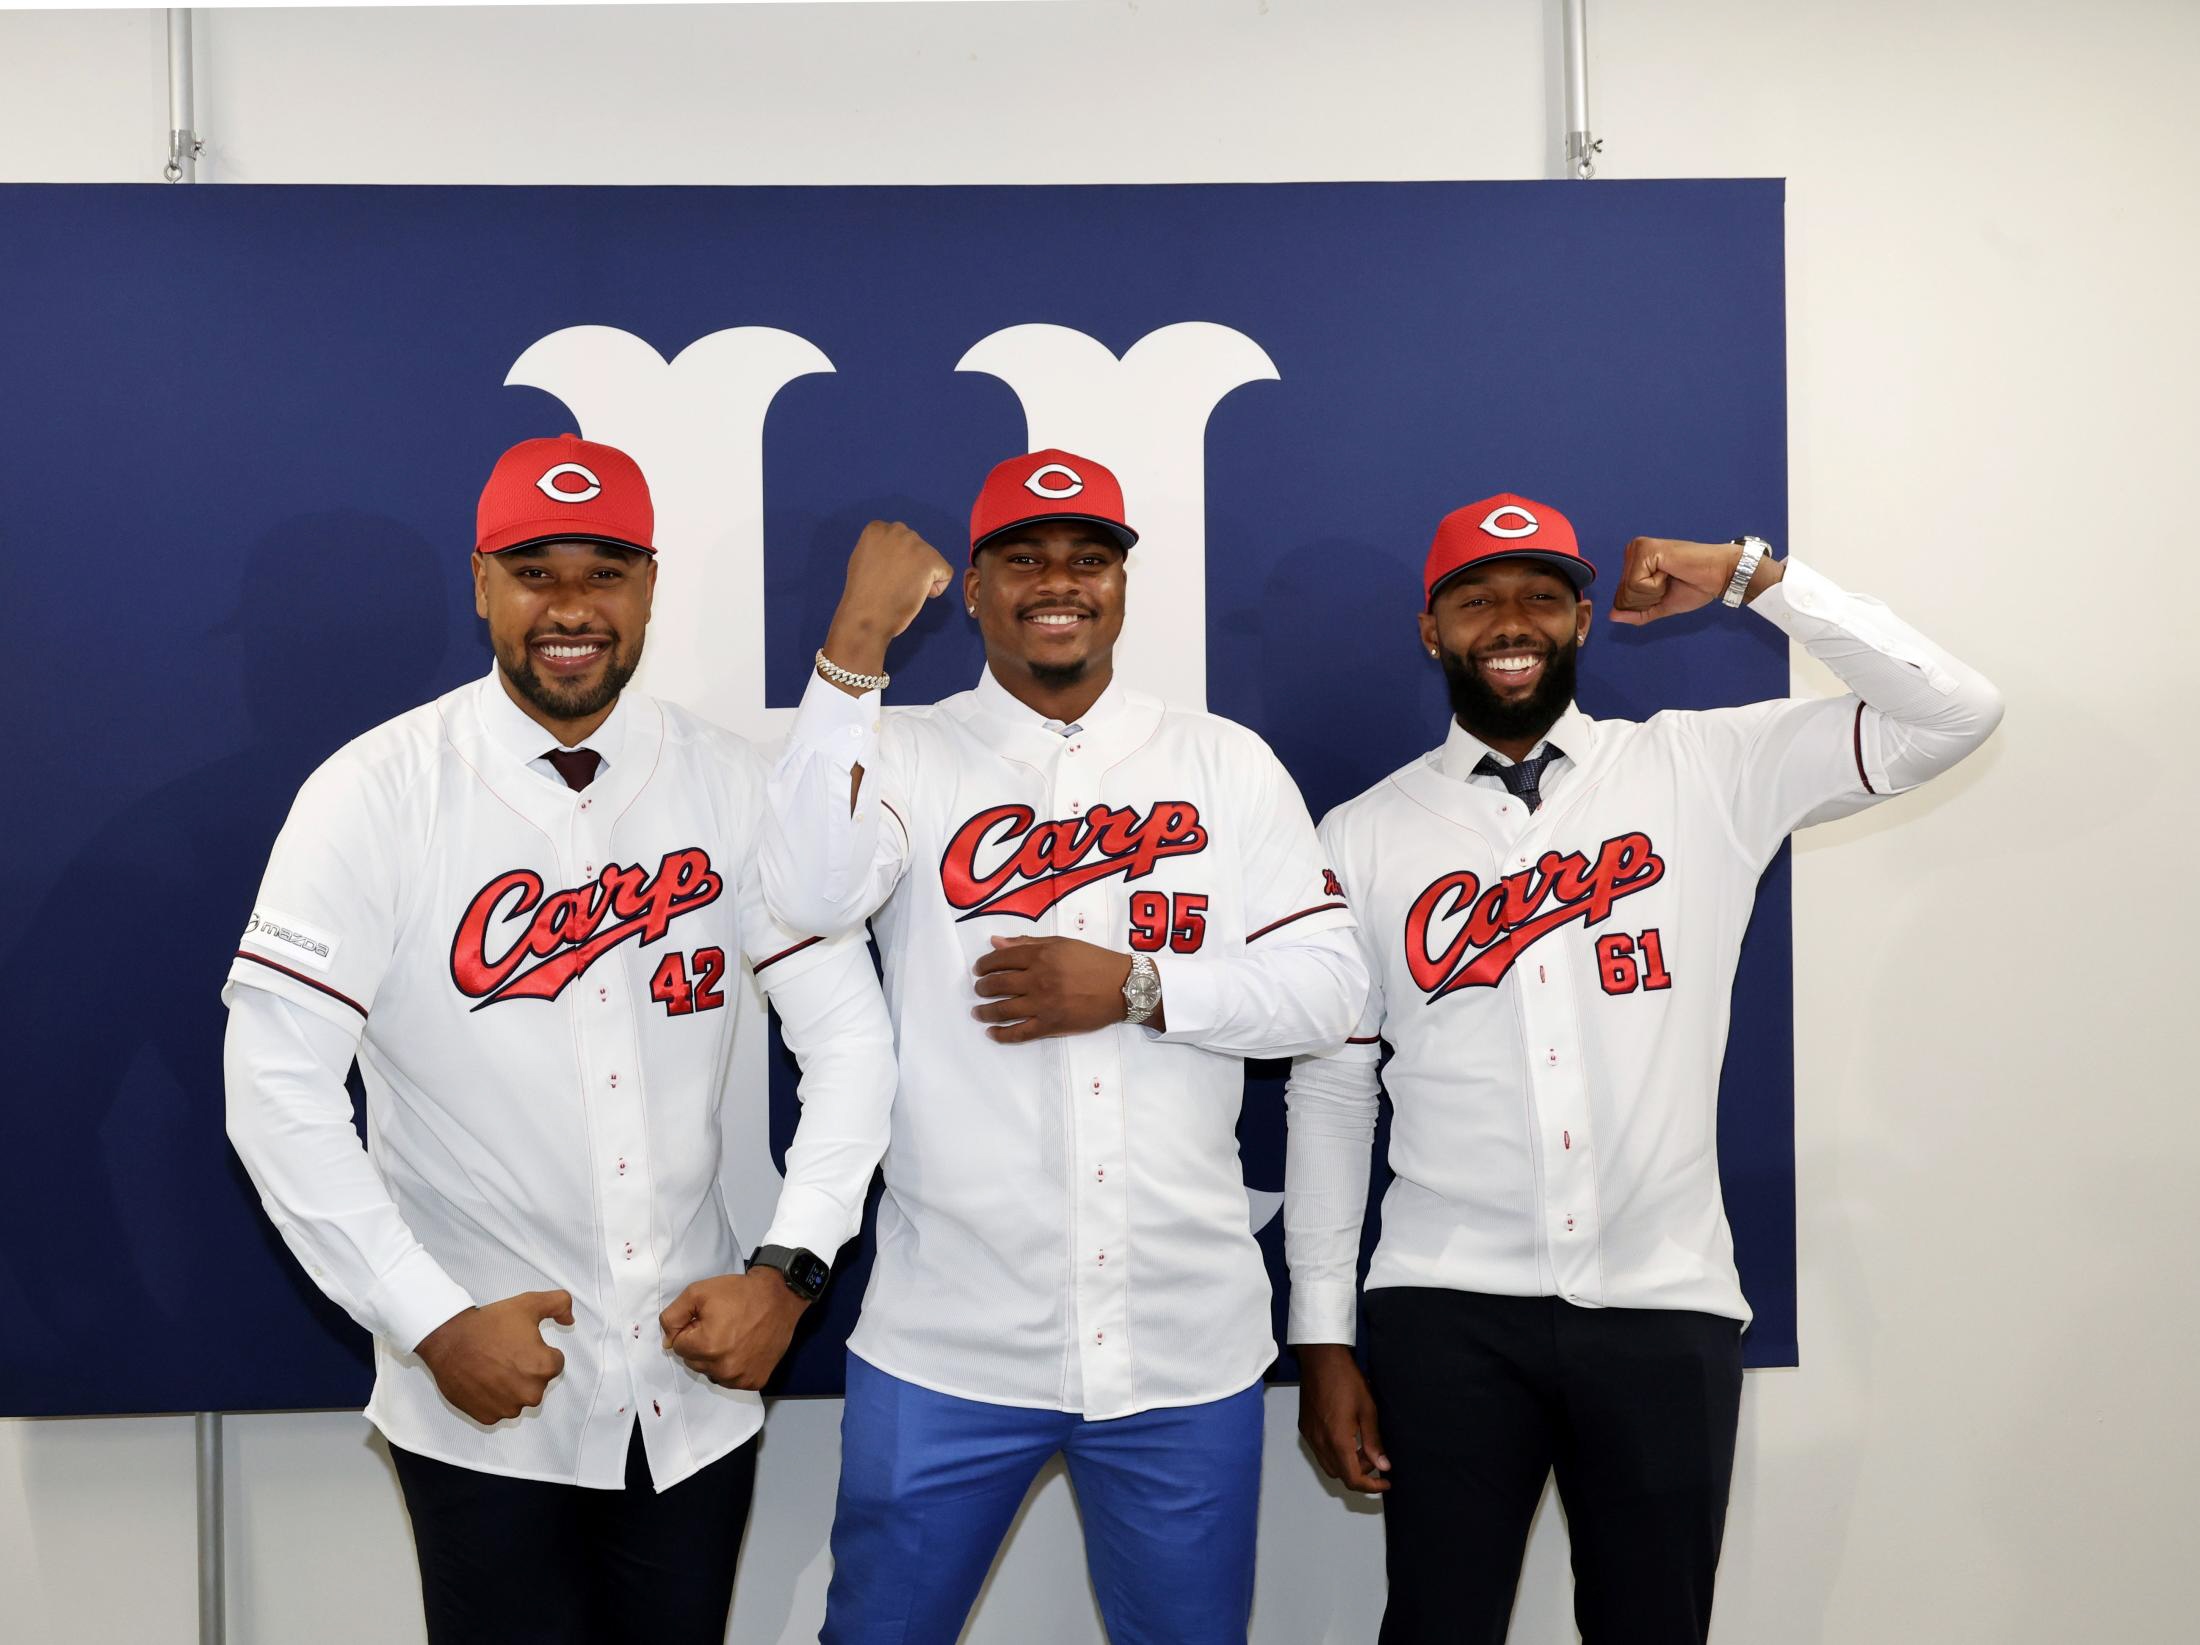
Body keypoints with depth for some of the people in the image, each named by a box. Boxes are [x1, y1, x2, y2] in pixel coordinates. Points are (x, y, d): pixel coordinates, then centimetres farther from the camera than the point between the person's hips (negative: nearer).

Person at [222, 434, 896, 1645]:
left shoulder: (730, 786, -3)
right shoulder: (376, 793, -10)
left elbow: (849, 1035, -1)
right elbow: (277, 1084, -10)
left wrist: (789, 1271, -9)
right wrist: (431, 1322, -12)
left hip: (699, 1386, 3)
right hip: (483, 1405, -2)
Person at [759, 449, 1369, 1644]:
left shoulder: (1229, 763, 4)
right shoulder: (907, 757, 0)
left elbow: (1328, 987, 0)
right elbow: (807, 895, -20)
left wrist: (1138, 986, -14)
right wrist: (857, 642, -20)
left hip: (1189, 1343, 2)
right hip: (950, 1346, -1)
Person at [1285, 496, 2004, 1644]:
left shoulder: (1705, 771, 4)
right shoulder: (1363, 836, 4)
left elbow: (1954, 715, -2)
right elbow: (1328, 1090, 5)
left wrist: (1751, 576, -7)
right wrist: (1321, 1337, 3)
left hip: (1664, 1304, 1)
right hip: (1447, 1311, 0)